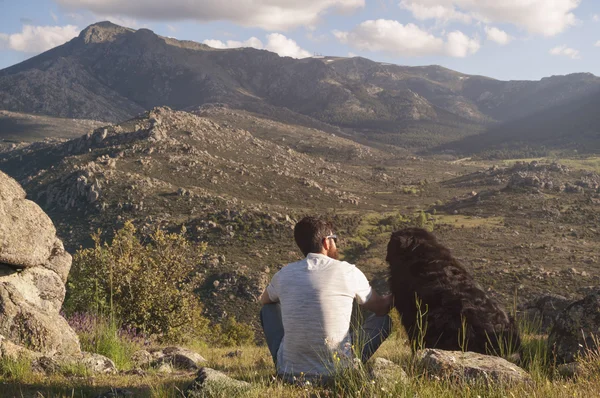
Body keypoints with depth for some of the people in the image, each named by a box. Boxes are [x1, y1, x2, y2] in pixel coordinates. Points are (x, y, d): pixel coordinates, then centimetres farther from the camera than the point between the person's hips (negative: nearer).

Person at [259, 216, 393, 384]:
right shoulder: (348, 272, -5)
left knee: (269, 309, 25)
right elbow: (382, 308, 12)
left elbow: (264, 300, 26)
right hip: (338, 373, -2)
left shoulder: (284, 274, 1)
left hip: (289, 373, 2)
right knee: (383, 320, 18)